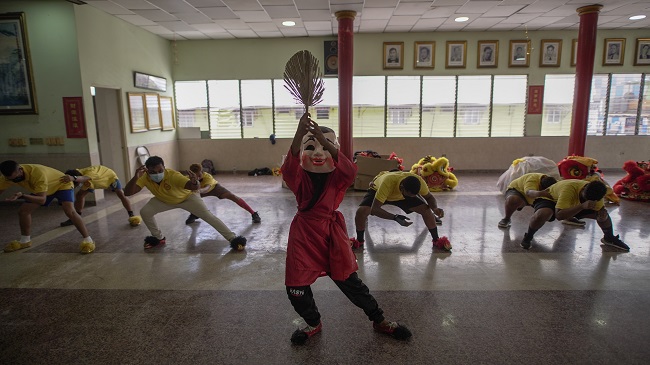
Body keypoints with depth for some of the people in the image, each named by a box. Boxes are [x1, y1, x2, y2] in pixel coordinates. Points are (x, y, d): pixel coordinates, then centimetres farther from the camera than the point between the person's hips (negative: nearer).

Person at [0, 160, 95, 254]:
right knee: (23, 210, 0)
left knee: (69, 211, -27)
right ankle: (25, 241, 21)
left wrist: (22, 196, -55)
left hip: (62, 184, -7)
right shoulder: (9, 175, -20)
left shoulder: (38, 173, -40)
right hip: (42, 188, 7)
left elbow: (42, 200, -42)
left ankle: (88, 240, -24)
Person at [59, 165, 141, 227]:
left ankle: (131, 216, -18)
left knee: (121, 194, -24)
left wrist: (73, 178, -92)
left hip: (110, 176, -7)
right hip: (93, 180, 7)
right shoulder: (77, 175, -29)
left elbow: (85, 178, -73)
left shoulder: (90, 172, -50)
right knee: (79, 194, 0)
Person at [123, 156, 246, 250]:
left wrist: (194, 183, -77)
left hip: (187, 196, -4)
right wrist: (135, 177, -53)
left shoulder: (173, 175, -41)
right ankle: (158, 238, 12)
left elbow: (195, 187, -53)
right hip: (164, 200, 4)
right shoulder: (145, 178, -28)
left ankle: (233, 239, -11)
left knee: (208, 216, -17)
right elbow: (127, 193, -36)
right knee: (145, 212, -13)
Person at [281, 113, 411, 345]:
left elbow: (349, 170, -29)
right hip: (304, 232, 1)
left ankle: (379, 321, 30)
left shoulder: (337, 176, -5)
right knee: (296, 287, 5)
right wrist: (300, 133, -43)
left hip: (333, 232, -1)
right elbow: (290, 166, -29)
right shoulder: (299, 176, -5)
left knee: (350, 282, 7)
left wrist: (324, 141, -41)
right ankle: (313, 323, 34)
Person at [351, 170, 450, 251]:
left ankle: (436, 240, 8)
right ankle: (359, 241, -2)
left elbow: (429, 197, -12)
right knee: (361, 211, -29)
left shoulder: (418, 181, -33)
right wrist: (395, 218, -54)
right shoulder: (387, 183, -46)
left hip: (402, 194, 3)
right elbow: (374, 209, -44)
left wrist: (435, 209, -33)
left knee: (426, 210, -14)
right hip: (377, 190, -3)